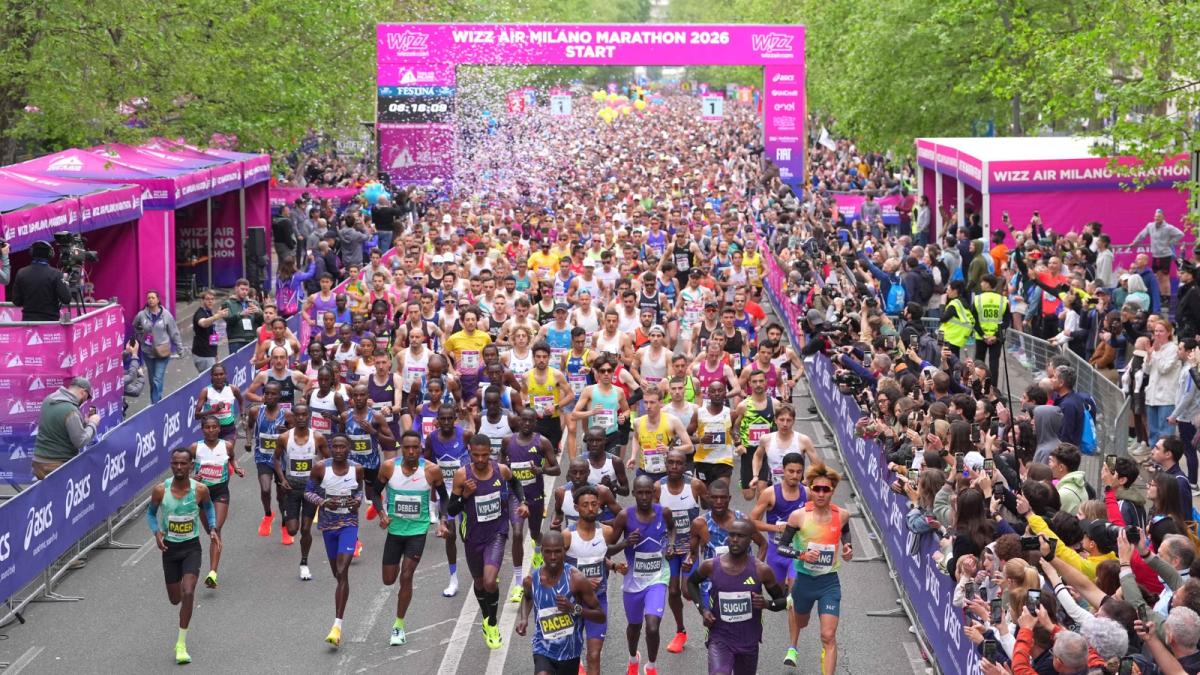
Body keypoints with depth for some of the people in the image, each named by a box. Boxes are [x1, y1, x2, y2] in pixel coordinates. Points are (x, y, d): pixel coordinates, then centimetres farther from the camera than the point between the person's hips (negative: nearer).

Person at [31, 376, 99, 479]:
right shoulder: (70, 411, -22)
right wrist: (92, 424, -4)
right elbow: (81, 442, -19)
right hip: (58, 465, -8)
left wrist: (84, 421, 9)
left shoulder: (48, 400, 4)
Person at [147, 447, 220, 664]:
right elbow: (151, 513, 3)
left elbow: (208, 507, 9)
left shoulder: (200, 489, -14)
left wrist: (213, 528, -6)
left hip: (192, 547, -1)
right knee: (175, 599, 11)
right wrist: (156, 532, -15)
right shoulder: (160, 490, -15)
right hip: (169, 548, 1)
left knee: (188, 593, -18)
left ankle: (181, 644, -7)